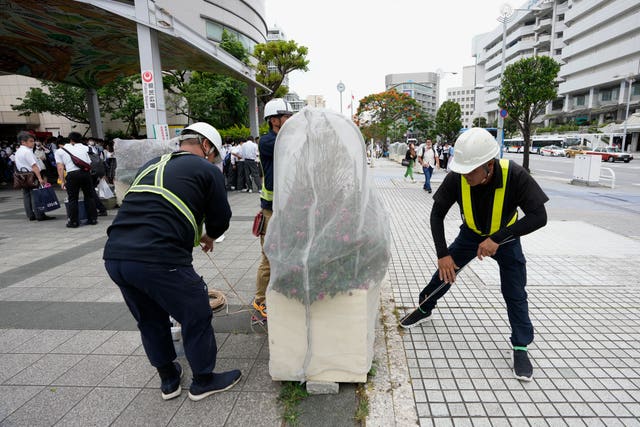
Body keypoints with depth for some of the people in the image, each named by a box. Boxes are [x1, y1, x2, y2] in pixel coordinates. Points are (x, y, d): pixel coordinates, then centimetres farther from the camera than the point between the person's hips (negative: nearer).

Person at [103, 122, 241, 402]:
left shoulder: (150, 165, 23)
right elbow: (221, 219, 7)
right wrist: (208, 237, 30)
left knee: (150, 320, 25)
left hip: (114, 255, 8)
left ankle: (168, 379, 43)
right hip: (158, 260, -8)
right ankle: (203, 381, 32)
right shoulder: (207, 169, 4)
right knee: (196, 317, 13)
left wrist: (193, 235, 36)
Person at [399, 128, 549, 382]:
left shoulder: (515, 176, -35)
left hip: (505, 237, -2)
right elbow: (437, 214, -20)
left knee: (515, 294, -2)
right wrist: (442, 254, -25)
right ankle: (424, 309, 30)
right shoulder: (456, 178, -28)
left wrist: (497, 239, -42)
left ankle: (521, 349, 16)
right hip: (472, 233, 2)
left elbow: (539, 216, -35)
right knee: (444, 272, 5)